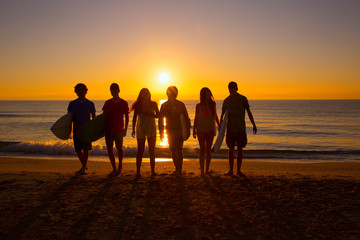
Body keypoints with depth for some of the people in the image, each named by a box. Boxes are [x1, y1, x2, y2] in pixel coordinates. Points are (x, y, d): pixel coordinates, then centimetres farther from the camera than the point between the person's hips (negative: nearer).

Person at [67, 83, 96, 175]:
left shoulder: (90, 104, 3)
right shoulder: (72, 104, 6)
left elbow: (94, 118, 7)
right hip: (76, 129, 2)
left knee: (86, 149, -1)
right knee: (78, 150, 5)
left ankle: (83, 168, 12)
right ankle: (84, 166, 26)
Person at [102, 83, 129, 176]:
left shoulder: (124, 103, 2)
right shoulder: (107, 103, 9)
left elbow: (127, 117, 4)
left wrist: (125, 129, -4)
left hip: (119, 129, -3)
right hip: (108, 129, 3)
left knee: (119, 147, -9)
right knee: (109, 149, 1)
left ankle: (120, 166, 16)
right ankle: (114, 168, 14)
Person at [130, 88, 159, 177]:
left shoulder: (153, 104, 1)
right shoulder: (138, 105, 1)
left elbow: (158, 115, 0)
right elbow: (134, 118, 6)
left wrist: (149, 114, -18)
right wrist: (133, 129, 3)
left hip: (151, 129, 1)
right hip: (141, 129, 0)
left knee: (152, 150, 2)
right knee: (140, 151, 0)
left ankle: (153, 171, 10)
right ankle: (138, 171, 5)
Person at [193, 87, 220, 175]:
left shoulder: (213, 104, 6)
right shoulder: (199, 106, 0)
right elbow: (196, 118, 6)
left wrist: (219, 126, 15)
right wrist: (194, 130, 4)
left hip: (210, 129, 2)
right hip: (201, 129, -2)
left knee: (208, 150, 5)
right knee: (202, 149, -7)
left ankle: (207, 170, 16)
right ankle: (202, 171, -7)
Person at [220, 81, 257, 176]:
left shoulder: (243, 99, -2)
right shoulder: (226, 100, 2)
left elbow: (249, 112, 4)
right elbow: (222, 113, 7)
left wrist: (254, 125, 2)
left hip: (241, 129, -1)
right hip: (230, 129, 1)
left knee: (240, 149, 3)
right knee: (231, 149, 3)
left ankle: (239, 170, 13)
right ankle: (231, 170, 11)